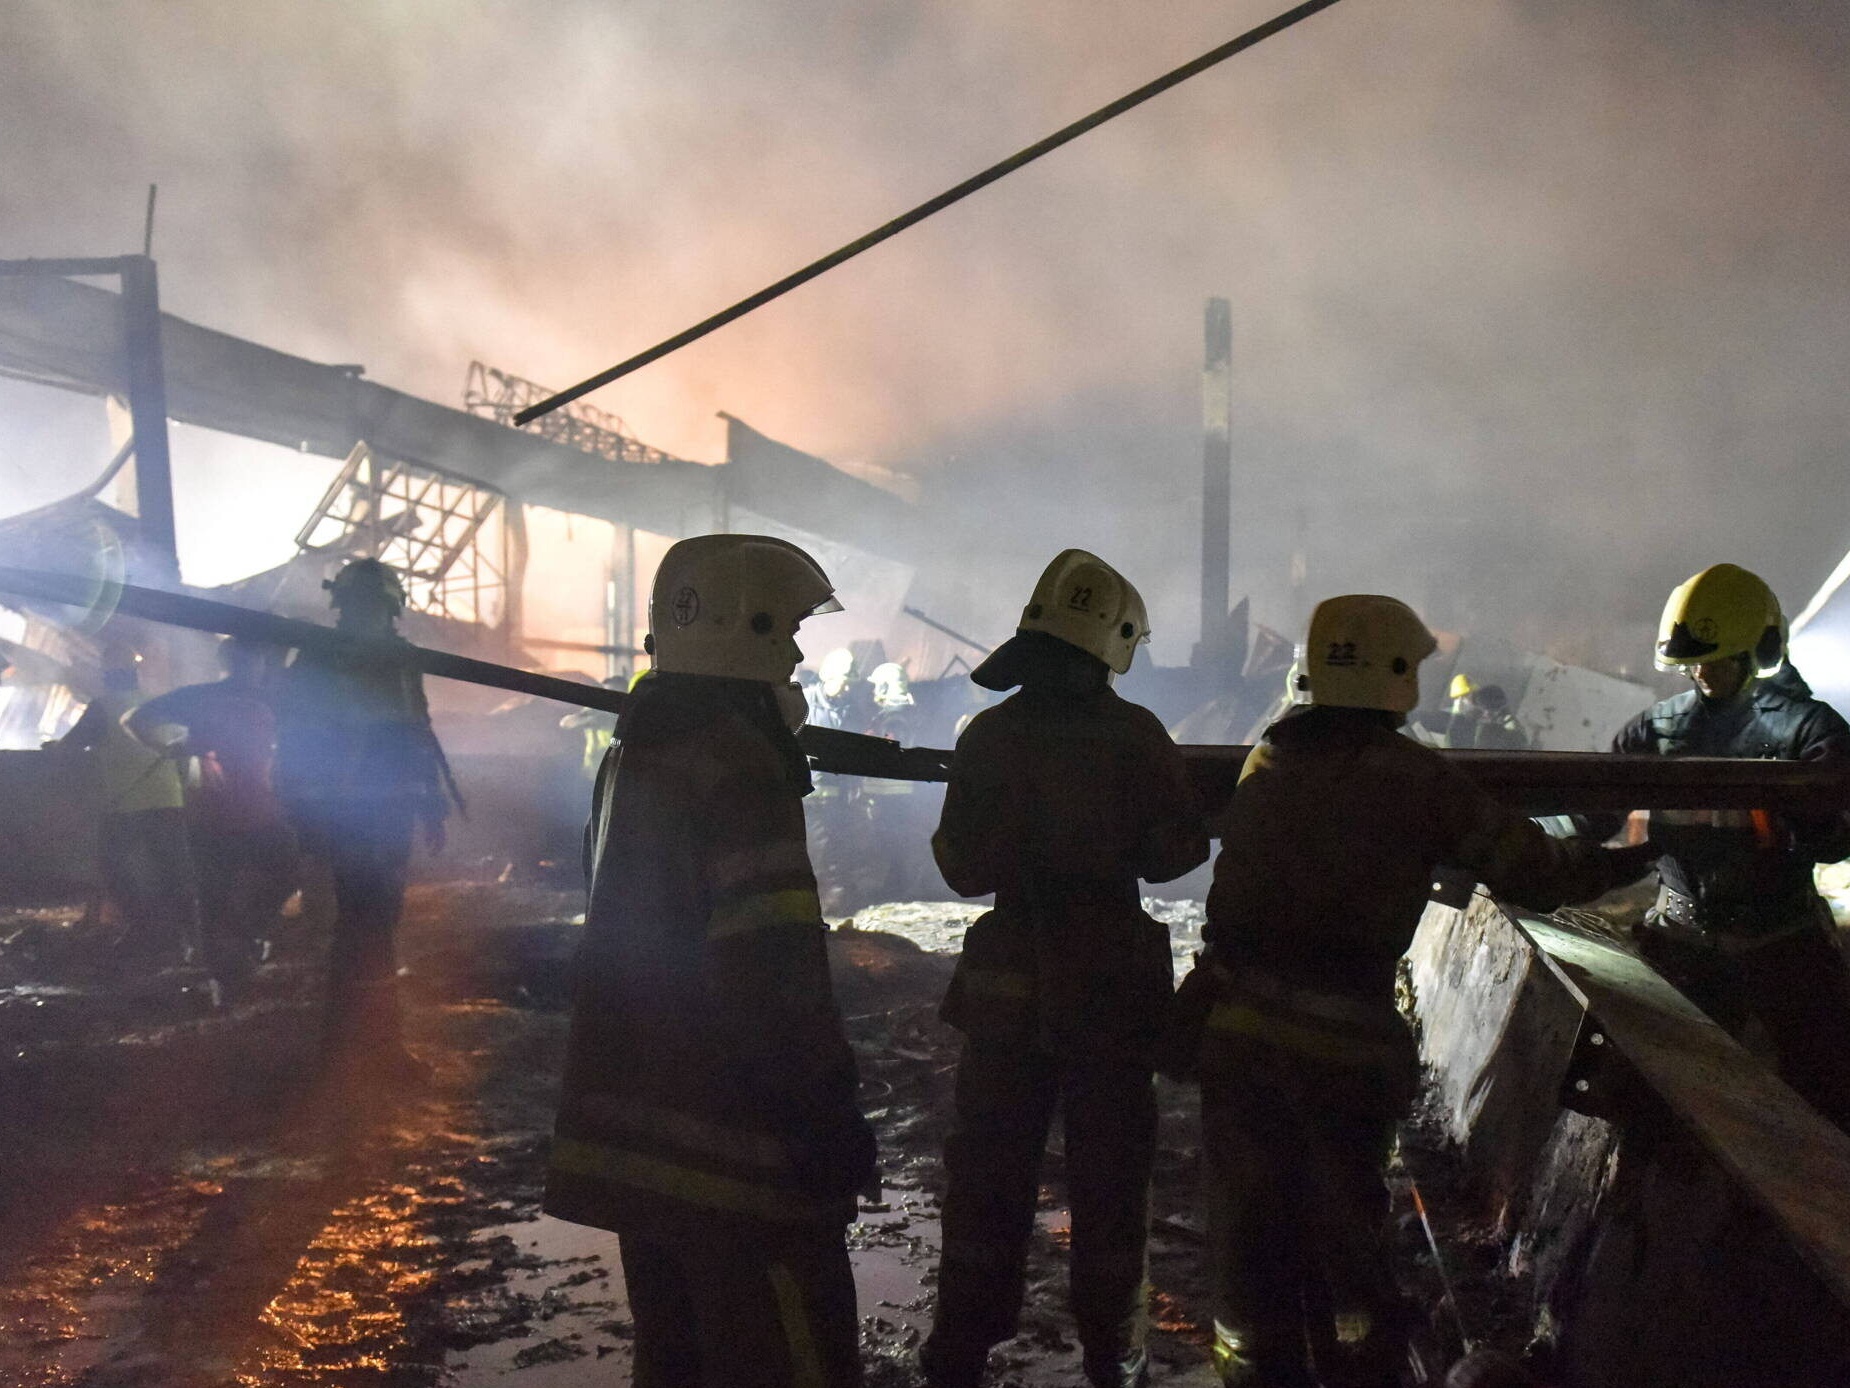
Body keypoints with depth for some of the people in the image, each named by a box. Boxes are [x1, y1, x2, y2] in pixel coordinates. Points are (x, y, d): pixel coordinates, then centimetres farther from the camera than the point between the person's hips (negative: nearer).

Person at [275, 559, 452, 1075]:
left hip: (390, 812, 7)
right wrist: (307, 815, -15)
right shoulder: (317, 664, -5)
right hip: (346, 815, -6)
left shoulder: (399, 661, 13)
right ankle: (380, 1042, -6)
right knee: (368, 923, -10)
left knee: (373, 921, 11)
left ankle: (344, 1036, 23)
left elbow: (420, 736, 18)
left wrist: (431, 806, 14)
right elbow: (295, 743, -8)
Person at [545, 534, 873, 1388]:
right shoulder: (739, 764, -19)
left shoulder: (635, 752, 12)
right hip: (735, 1155, -10)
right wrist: (830, 1108, -16)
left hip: (636, 1133, 10)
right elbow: (773, 971, -23)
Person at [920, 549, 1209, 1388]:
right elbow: (1180, 850, -5)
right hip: (1113, 983, -1)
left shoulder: (989, 736, -8)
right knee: (1109, 1176, 12)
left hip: (1007, 985, 1)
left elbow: (966, 869, -9)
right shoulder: (1134, 735, -10)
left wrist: (947, 837, 11)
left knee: (988, 1171, 12)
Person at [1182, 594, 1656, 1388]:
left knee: (1251, 1231, 14)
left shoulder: (1266, 761, 4)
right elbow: (1531, 872, -2)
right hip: (1344, 1044, -3)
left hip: (1236, 1029, 3)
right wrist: (1616, 863, 19)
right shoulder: (1414, 779, -8)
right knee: (1344, 1233, 13)